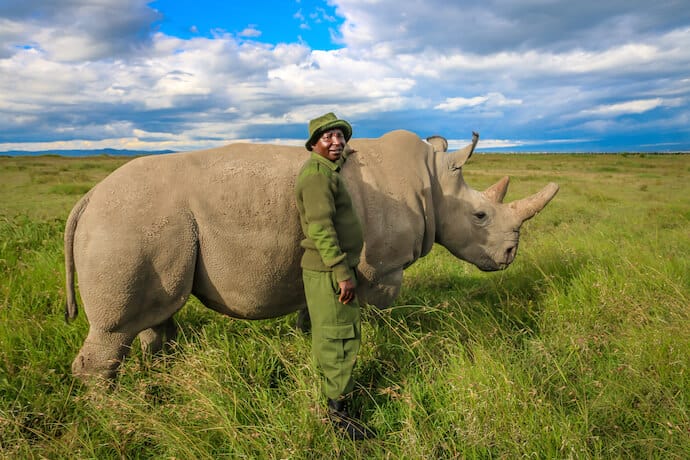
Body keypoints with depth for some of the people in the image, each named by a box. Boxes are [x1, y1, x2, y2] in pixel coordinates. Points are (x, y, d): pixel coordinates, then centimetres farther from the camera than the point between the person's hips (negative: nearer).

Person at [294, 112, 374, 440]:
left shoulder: (329, 169, 15)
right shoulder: (317, 173, -17)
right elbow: (321, 228, -25)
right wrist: (342, 272, -26)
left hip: (332, 268, 10)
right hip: (329, 271, -10)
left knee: (331, 335, 20)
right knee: (338, 337, -4)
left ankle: (334, 387, 36)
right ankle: (338, 412, 7)